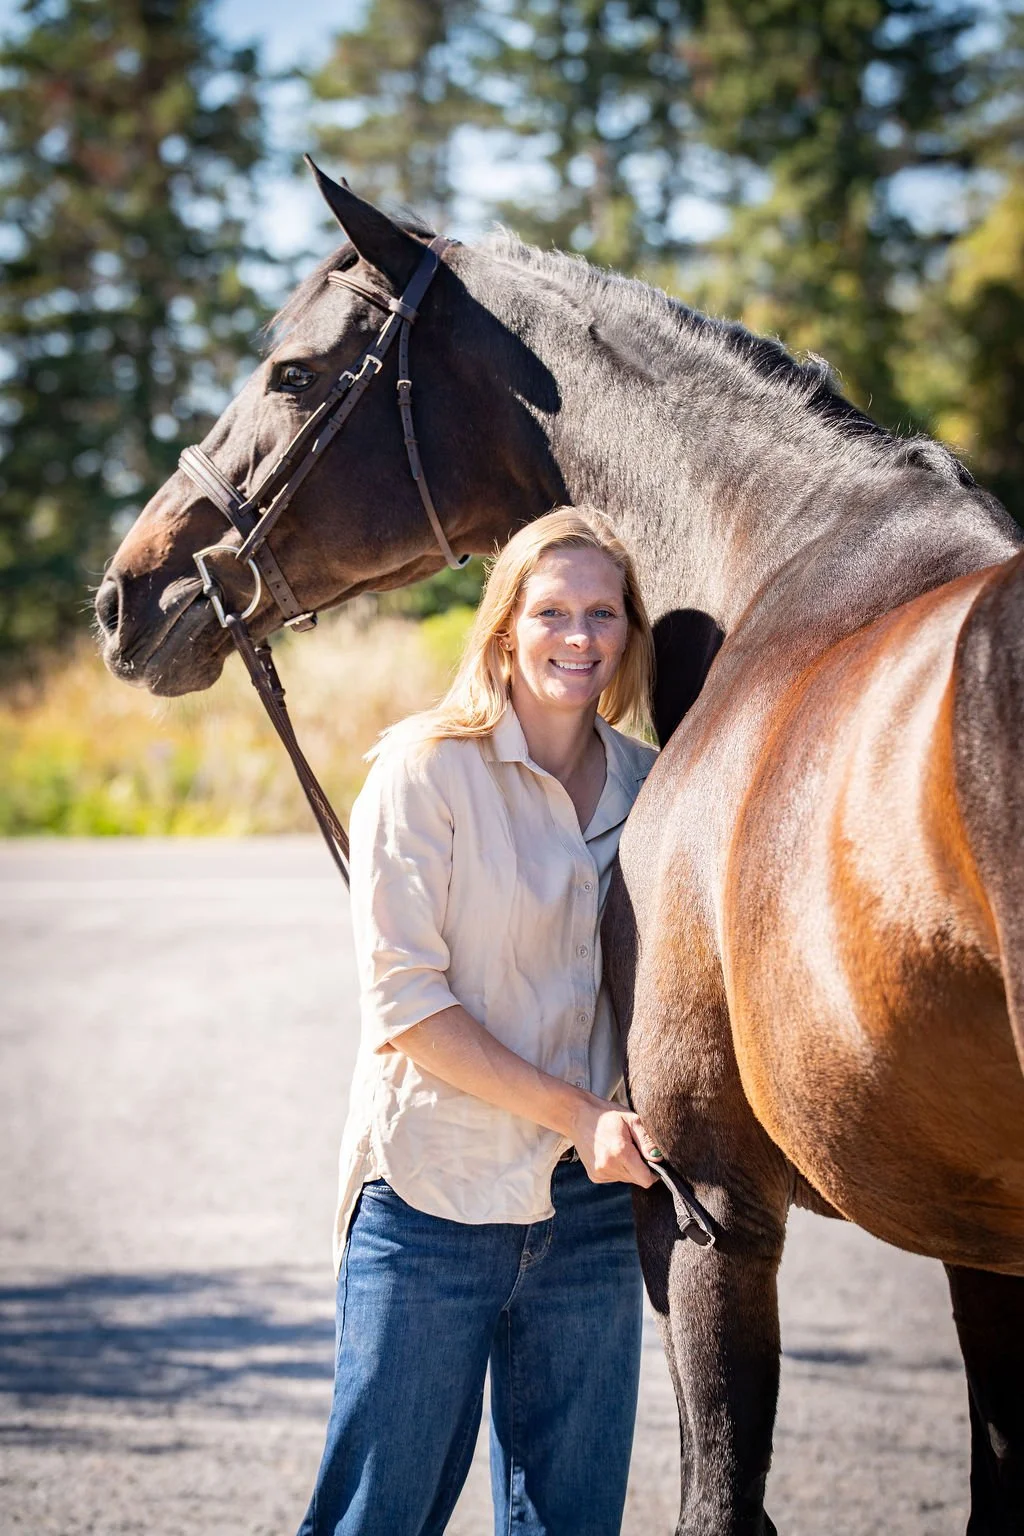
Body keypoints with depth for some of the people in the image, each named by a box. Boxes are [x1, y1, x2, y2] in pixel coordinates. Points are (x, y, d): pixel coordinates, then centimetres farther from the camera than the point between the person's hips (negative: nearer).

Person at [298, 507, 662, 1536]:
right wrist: (577, 1111, -16)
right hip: (438, 1187, -5)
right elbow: (403, 1001, -12)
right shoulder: (426, 768, -8)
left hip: (593, 1200, 5)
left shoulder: (643, 784, 7)